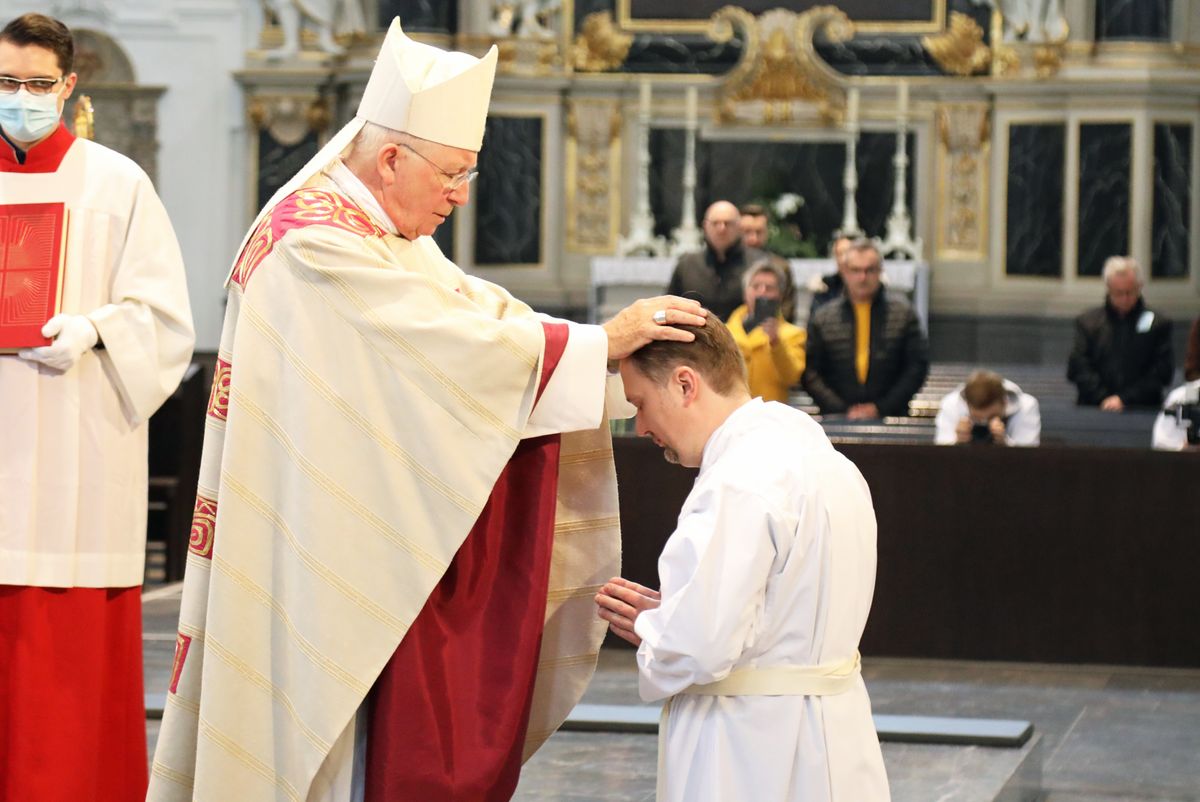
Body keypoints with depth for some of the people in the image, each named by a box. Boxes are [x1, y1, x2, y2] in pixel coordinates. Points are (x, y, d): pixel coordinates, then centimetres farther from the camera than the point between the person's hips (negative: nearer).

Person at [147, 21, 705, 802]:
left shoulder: (378, 232, 12)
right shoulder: (320, 241, -20)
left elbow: (476, 307, 6)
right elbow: (458, 343, -24)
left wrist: (616, 339, -7)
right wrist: (602, 341, -19)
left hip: (372, 544, 10)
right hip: (329, 553, -10)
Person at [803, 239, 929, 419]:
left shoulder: (904, 314, 7)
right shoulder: (822, 318, 7)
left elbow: (917, 367, 3)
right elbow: (810, 375, 3)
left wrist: (880, 408, -7)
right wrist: (843, 411, -10)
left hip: (890, 420, 0)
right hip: (836, 424, 0)